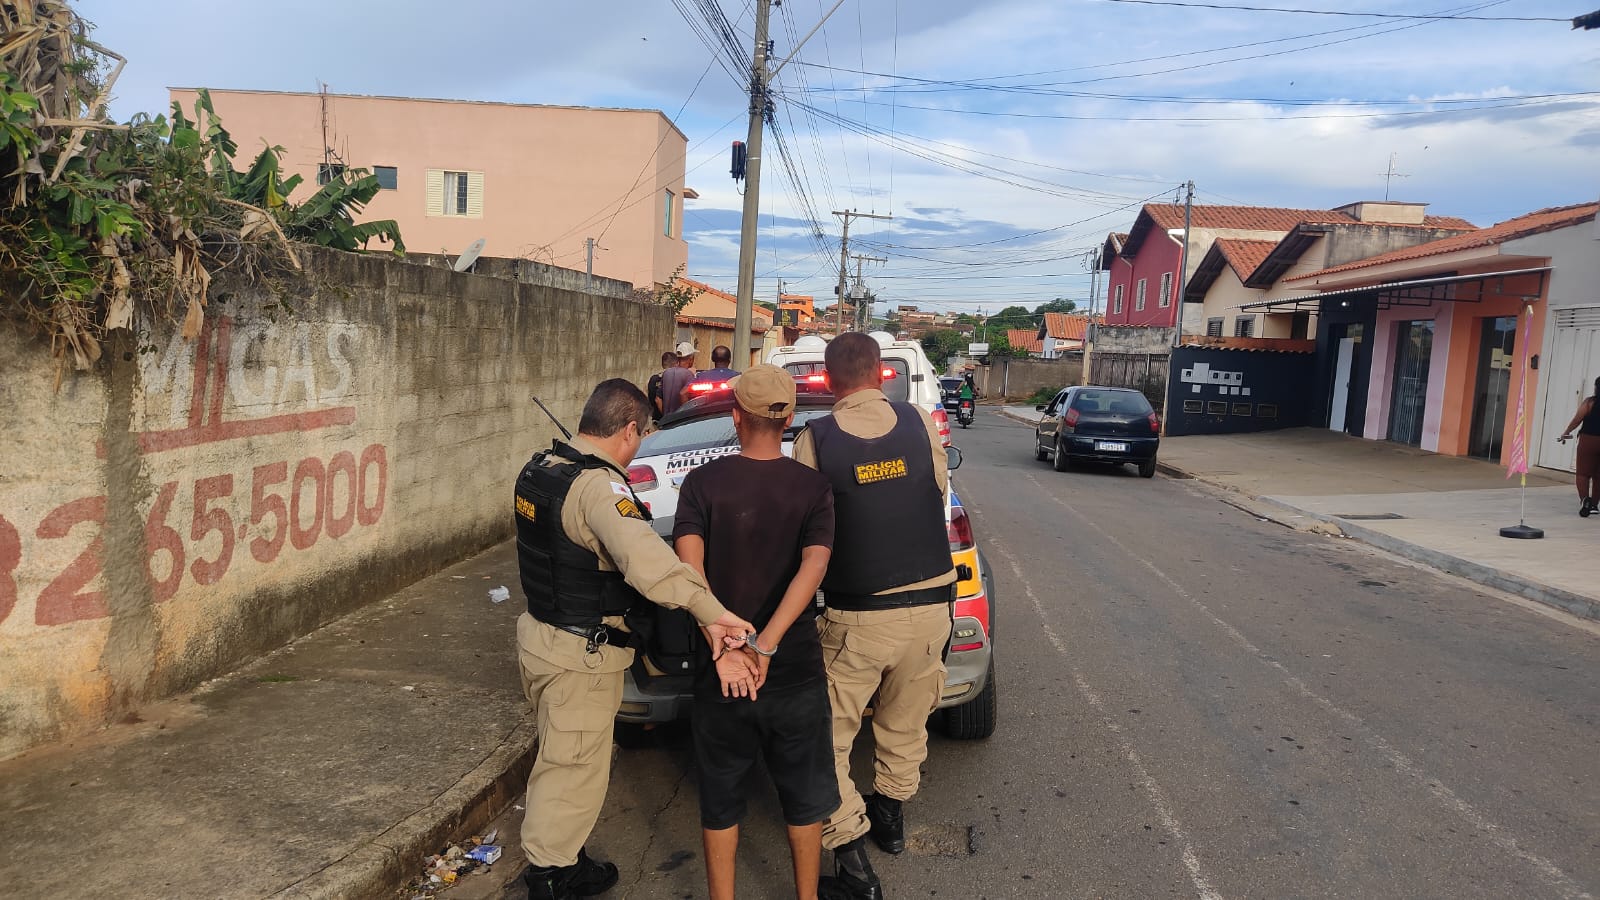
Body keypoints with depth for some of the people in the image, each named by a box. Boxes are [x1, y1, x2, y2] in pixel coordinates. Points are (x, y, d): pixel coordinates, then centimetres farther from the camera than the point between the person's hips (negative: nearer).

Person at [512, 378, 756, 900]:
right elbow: (646, 561, -43)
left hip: (539, 633, 10)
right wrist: (711, 612, -48)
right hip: (579, 657, -10)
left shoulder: (540, 467, 2)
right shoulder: (598, 486, -27)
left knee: (560, 761, 25)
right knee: (574, 774, 7)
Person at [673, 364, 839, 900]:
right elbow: (814, 565, -21)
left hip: (720, 674, 0)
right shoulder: (813, 487, -6)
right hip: (797, 671, 0)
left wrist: (723, 648, -23)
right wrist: (763, 646, -24)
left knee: (720, 799, 19)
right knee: (804, 797, 19)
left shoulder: (703, 482, -7)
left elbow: (688, 566, -20)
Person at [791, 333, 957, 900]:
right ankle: (891, 816, 44)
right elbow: (939, 497, 8)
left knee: (827, 737, 10)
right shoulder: (921, 423, -4)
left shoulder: (814, 439, -10)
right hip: (930, 604, 4)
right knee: (906, 723, 24)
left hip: (857, 617, -3)